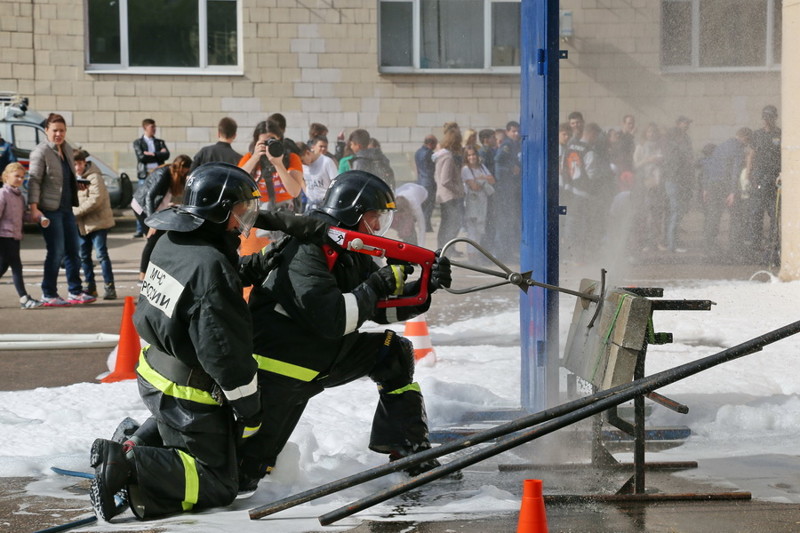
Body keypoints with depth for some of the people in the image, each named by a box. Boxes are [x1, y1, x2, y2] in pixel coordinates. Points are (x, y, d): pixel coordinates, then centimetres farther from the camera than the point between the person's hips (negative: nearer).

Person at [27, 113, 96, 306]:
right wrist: (33, 208, -22)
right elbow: (34, 180, -16)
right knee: (56, 251, -7)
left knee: (73, 250, 11)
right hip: (50, 209, -8)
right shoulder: (41, 151, -11)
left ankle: (75, 292, 19)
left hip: (66, 207, 8)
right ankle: (48, 295, 1)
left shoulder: (67, 149, 12)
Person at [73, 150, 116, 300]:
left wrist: (76, 211, -19)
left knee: (101, 254, -8)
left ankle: (109, 288, -6)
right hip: (82, 224, 8)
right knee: (84, 256, 11)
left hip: (97, 222, -8)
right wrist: (73, 212, -1)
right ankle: (90, 287, 19)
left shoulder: (94, 176, -13)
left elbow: (95, 199, -21)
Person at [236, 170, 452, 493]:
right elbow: (331, 319, -30)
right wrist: (375, 287, -23)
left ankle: (407, 447, 9)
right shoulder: (306, 252, -22)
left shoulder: (354, 255, 6)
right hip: (279, 367, -9)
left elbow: (384, 309, 8)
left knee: (394, 354, 4)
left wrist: (424, 287, -7)